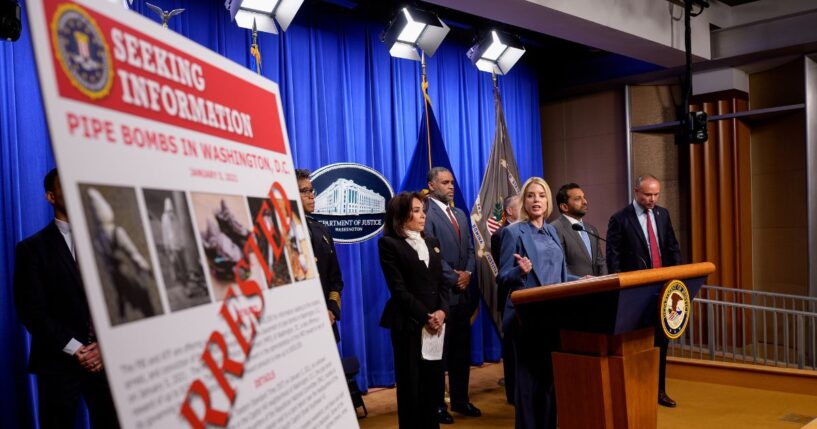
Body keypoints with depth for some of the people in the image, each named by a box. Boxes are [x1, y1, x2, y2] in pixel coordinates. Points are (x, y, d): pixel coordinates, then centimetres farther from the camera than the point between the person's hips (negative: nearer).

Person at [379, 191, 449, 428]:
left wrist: (441, 312, -8)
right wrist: (425, 317, -13)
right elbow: (398, 289, -11)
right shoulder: (388, 243, -5)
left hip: (436, 323, 6)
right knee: (411, 385, 5)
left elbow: (442, 283, 10)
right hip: (408, 324, -5)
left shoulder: (432, 243, 15)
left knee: (434, 383, 10)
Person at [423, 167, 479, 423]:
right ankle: (437, 403, 14)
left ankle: (460, 399, 24)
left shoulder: (460, 215, 17)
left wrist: (468, 273, -1)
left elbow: (470, 248, 16)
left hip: (463, 292, 8)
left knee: (462, 349, 12)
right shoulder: (426, 213, -10)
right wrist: (453, 279, -12)